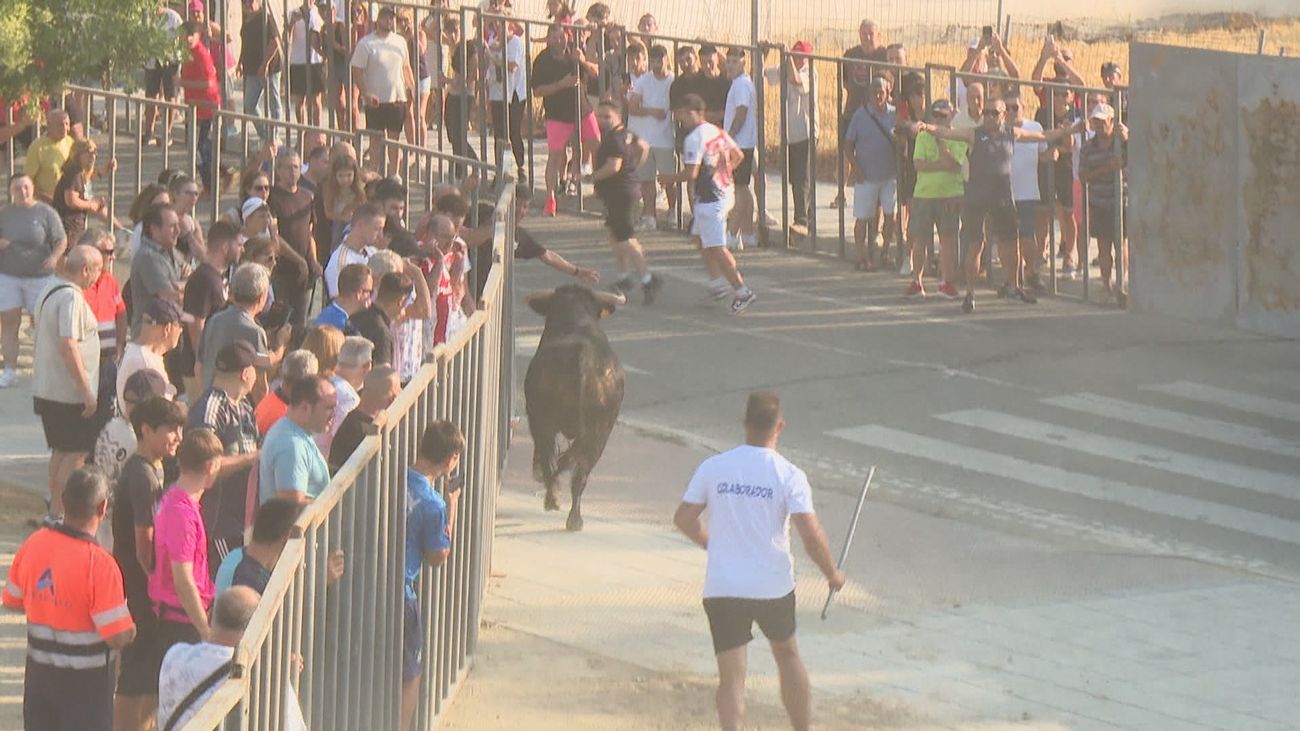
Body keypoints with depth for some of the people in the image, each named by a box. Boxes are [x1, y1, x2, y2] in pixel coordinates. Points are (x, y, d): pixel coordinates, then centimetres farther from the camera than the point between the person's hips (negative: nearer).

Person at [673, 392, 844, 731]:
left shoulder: (712, 468, -3)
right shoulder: (789, 476, -11)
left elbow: (683, 519, 4)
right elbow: (811, 534, -16)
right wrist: (832, 574, 1)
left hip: (722, 588, 0)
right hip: (774, 586, 0)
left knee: (731, 679, 0)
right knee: (788, 655, 25)